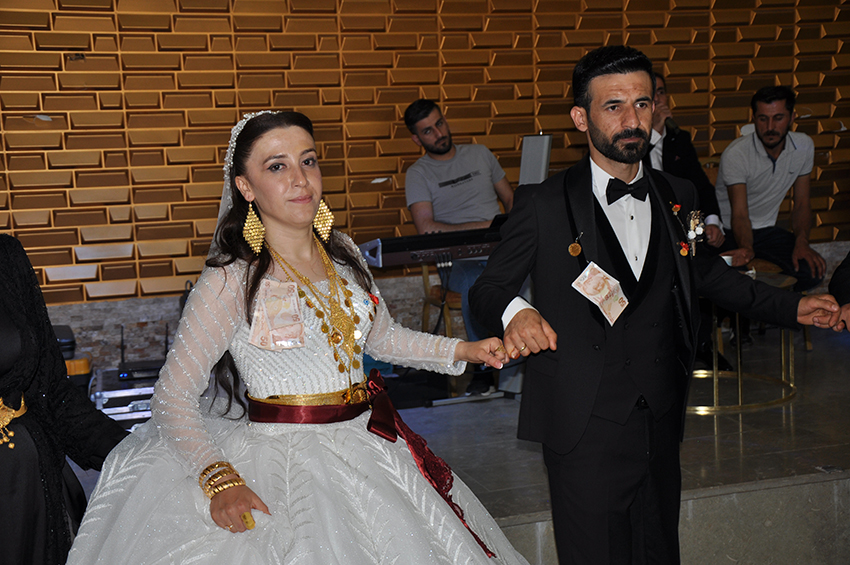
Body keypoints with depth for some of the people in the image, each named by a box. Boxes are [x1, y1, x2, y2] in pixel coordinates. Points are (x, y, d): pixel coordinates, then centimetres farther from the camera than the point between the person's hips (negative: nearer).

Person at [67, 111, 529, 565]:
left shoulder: (343, 254, 4)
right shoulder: (231, 281, -15)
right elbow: (173, 397, -13)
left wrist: (461, 350, 9)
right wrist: (220, 481, -25)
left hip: (366, 451, 6)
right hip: (284, 466, -5)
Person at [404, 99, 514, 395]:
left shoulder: (480, 153, 19)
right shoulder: (418, 174, 7)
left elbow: (510, 198, 23)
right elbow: (426, 228, -7)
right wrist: (480, 226, -10)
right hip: (460, 259, -3)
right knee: (475, 284, -39)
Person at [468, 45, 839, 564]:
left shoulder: (677, 197, 8)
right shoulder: (544, 205, -7)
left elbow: (704, 273, 22)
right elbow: (487, 288, -3)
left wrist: (790, 307, 16)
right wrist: (513, 311, -26)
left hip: (663, 423, 5)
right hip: (587, 431, -4)